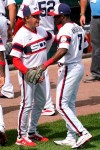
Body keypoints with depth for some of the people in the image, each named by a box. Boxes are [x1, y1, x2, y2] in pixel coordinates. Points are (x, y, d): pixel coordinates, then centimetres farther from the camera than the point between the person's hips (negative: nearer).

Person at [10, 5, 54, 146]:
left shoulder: (41, 31, 4)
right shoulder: (21, 35, -18)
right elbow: (15, 60, -21)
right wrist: (27, 71, -33)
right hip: (27, 75, -8)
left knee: (40, 103, 16)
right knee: (27, 104, -6)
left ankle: (32, 132, 30)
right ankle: (21, 136, 3)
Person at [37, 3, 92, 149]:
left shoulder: (65, 30, -18)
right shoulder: (79, 28, 10)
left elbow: (63, 50, -32)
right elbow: (85, 47, 16)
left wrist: (46, 64, -36)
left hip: (68, 69, -10)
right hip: (79, 66, 10)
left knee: (61, 105, -5)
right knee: (70, 104, 16)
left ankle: (82, 133, -12)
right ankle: (71, 138, 20)